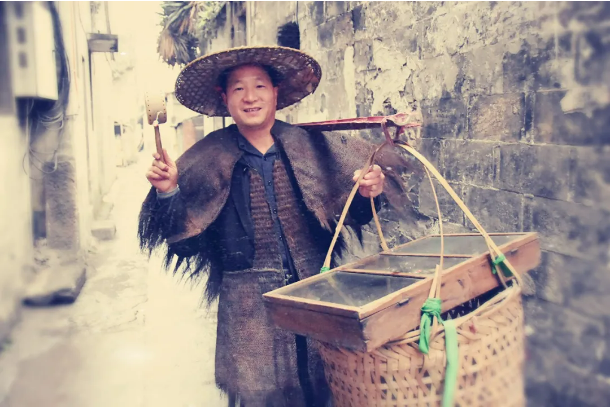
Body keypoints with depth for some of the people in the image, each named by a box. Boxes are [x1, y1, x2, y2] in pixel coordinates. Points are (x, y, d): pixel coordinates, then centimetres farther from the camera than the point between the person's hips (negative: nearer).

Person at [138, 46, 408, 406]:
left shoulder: (311, 146, 2)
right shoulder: (208, 159, 0)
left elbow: (349, 212, 6)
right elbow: (181, 226, -1)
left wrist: (367, 194, -14)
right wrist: (167, 191, -18)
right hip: (249, 305, -1)